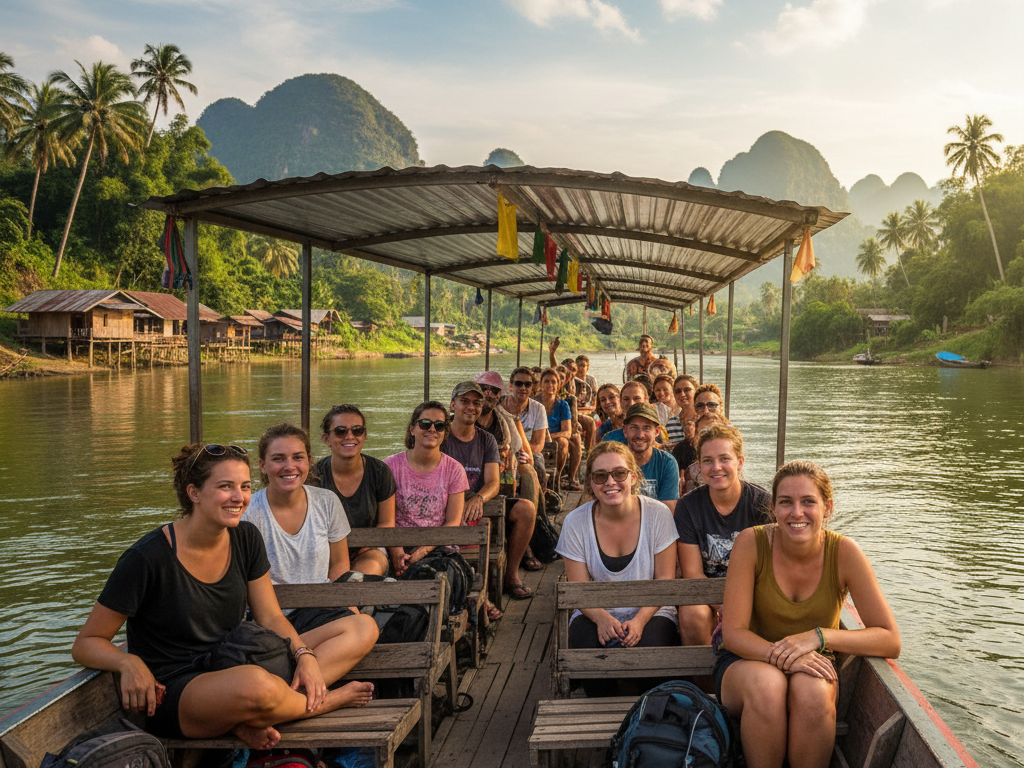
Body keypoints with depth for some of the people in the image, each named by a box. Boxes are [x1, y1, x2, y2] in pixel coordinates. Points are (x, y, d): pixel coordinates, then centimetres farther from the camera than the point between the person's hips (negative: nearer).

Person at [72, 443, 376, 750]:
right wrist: (128, 662, -27)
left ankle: (252, 720, -18)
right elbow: (86, 644, -6)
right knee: (258, 685, -43)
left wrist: (305, 655, -13)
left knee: (364, 627, -8)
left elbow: (271, 617, 6)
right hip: (172, 692, -6)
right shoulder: (148, 558, -15)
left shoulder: (246, 538, 3)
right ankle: (326, 701, -7)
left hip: (235, 671, 7)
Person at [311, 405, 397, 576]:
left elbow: (386, 523, 4)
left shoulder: (379, 471, -5)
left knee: (367, 568, -33)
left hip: (368, 551, 1)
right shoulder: (316, 475, -9)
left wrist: (364, 548, -14)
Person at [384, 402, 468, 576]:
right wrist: (396, 552, -20)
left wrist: (423, 550, -16)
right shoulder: (391, 466, 2)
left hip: (439, 545, 1)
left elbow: (453, 522, 0)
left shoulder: (454, 469, 4)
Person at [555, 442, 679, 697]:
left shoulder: (657, 514, -8)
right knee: (589, 651, -30)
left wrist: (639, 620, -21)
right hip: (597, 613, 1)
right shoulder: (576, 522, -6)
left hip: (651, 611, -1)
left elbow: (665, 580, -5)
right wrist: (601, 617, -24)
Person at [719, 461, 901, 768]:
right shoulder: (752, 543, -16)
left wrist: (820, 636, -28)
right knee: (766, 683, -35)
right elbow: (733, 633, -16)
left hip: (813, 666, 1)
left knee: (812, 690, -33)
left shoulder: (843, 552, -13)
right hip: (749, 660, -1)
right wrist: (782, 656, -34)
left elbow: (891, 641, -13)